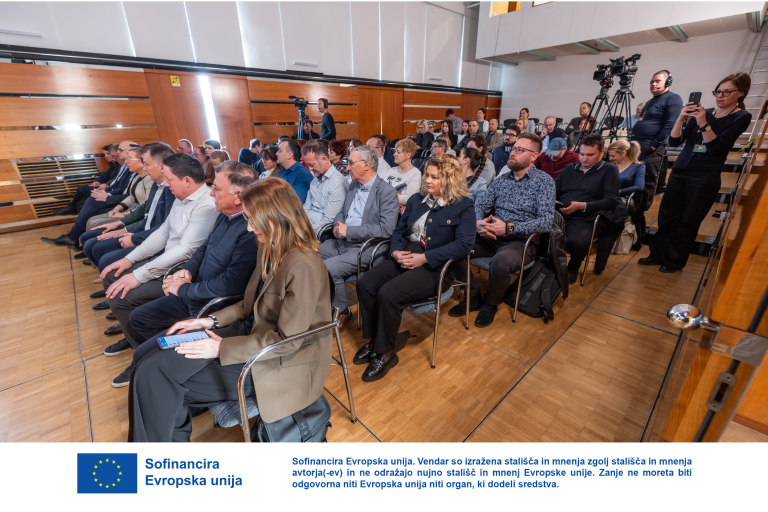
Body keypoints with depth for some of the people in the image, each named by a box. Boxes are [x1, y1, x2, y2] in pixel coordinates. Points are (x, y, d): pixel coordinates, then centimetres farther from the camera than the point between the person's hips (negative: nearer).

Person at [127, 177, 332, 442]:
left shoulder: (303, 266, -26)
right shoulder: (270, 250, 2)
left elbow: (287, 340, -23)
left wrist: (222, 348, -17)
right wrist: (213, 320, 2)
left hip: (280, 363, -8)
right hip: (250, 331, 8)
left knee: (169, 389, -7)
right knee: (151, 368, -2)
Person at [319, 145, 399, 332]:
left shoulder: (387, 192, -9)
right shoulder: (353, 186, 16)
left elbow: (387, 229, -19)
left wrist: (349, 231, -19)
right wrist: (337, 225, -1)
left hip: (363, 247, -8)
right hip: (340, 241, 8)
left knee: (328, 269, -27)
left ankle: (342, 313, -1)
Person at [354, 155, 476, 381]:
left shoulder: (464, 206, -3)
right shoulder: (416, 199, 15)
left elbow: (464, 244, -14)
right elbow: (399, 230, 18)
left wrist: (424, 257, -19)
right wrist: (396, 251, -4)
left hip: (436, 266, -6)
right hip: (405, 255, 6)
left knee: (388, 294, -27)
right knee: (365, 283, -16)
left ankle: (385, 353, -3)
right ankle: (373, 340, 3)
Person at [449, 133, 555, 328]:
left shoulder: (544, 181, -2)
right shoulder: (502, 179, 13)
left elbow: (546, 222, -13)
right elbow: (480, 205, 10)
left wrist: (508, 228, -23)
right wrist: (478, 222, -14)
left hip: (521, 241, -5)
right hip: (491, 237, 5)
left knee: (502, 262, -38)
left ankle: (490, 304, -5)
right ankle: (473, 296, 1)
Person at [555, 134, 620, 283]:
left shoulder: (609, 170, 12)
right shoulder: (569, 168, 25)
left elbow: (612, 202, 0)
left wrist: (581, 206, -15)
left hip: (584, 219, -3)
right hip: (559, 215, 4)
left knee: (576, 241, -38)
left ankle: (573, 269, -2)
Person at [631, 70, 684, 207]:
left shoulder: (673, 99, -5)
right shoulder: (651, 101, 22)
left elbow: (671, 124, -14)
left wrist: (655, 144, -19)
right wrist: (633, 140, 15)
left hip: (652, 149, -9)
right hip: (637, 145, 9)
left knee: (647, 180, -5)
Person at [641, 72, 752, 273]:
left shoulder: (741, 117, 0)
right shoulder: (702, 113, 11)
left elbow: (717, 146, -12)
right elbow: (674, 141, 3)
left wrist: (703, 123, -19)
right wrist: (681, 118, -10)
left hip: (705, 176, -4)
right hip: (680, 170, 4)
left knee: (688, 221, 0)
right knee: (667, 215, 2)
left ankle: (676, 261, 12)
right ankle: (658, 255, 13)